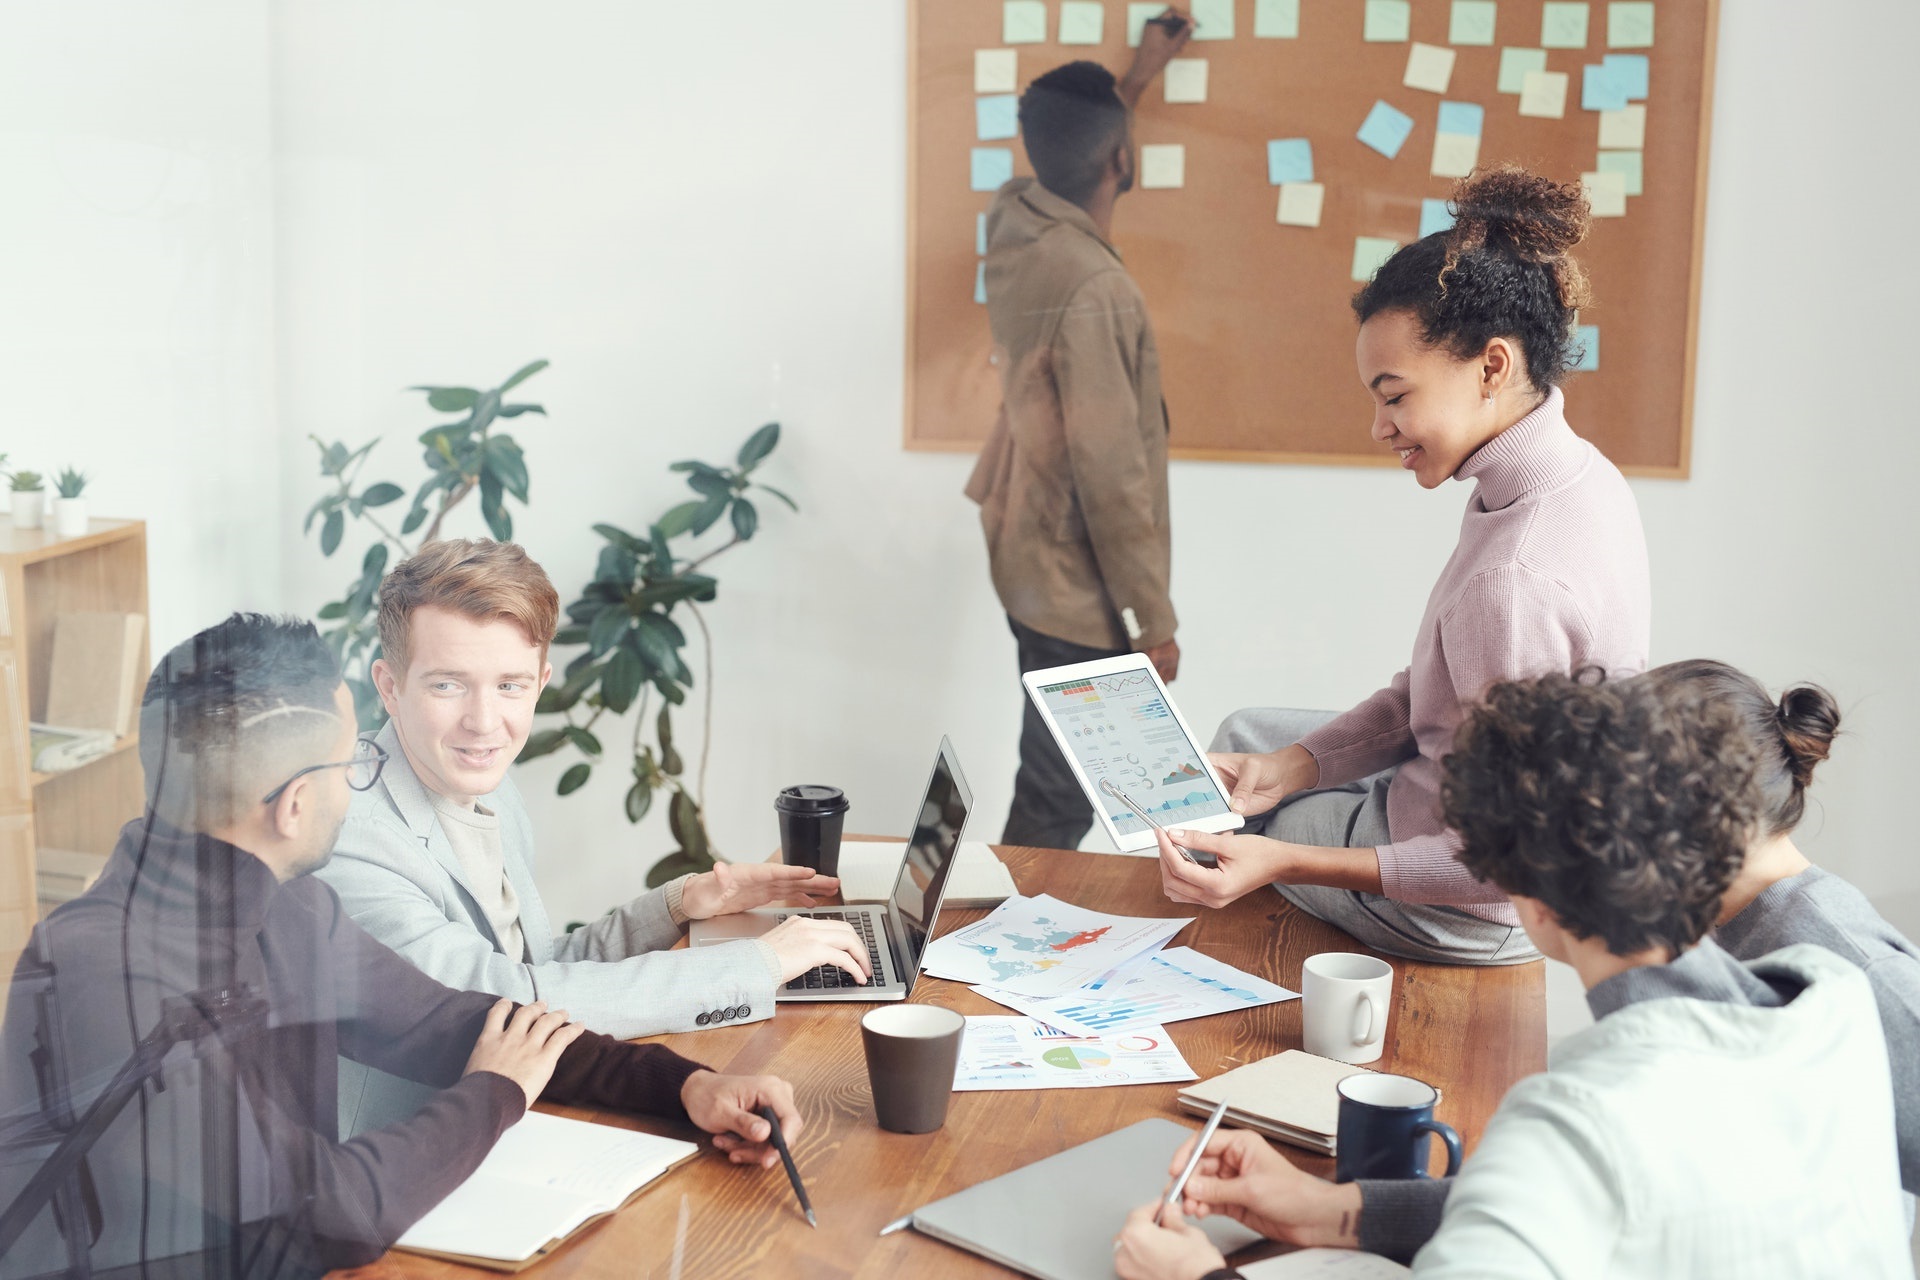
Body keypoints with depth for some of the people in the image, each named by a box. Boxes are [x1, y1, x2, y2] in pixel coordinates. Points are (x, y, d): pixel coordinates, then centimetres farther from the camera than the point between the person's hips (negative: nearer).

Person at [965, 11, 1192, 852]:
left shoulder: (1014, 222, -1)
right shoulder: (1094, 289, -28)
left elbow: (1068, 162, 27)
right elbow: (1110, 475, -25)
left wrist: (1140, 74, 38)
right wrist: (1154, 619, -17)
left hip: (1031, 563, 10)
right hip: (1079, 590, -10)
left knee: (1053, 783, 22)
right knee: (1058, 805, 2)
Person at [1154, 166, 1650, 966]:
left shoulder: (1517, 579, -36)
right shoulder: (1579, 474, -4)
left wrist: (1285, 862, -30)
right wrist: (1296, 765, -4)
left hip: (1463, 916, -9)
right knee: (1247, 733, 27)